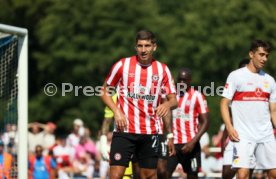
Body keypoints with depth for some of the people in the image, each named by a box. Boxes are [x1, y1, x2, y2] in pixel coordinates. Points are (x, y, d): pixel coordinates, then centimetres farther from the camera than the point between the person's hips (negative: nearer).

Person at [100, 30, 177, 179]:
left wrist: (168, 104, -17)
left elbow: (173, 100, 7)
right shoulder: (122, 65, -1)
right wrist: (117, 111, -9)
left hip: (150, 132, 2)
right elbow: (105, 91, 7)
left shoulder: (162, 70, 4)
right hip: (124, 130, -2)